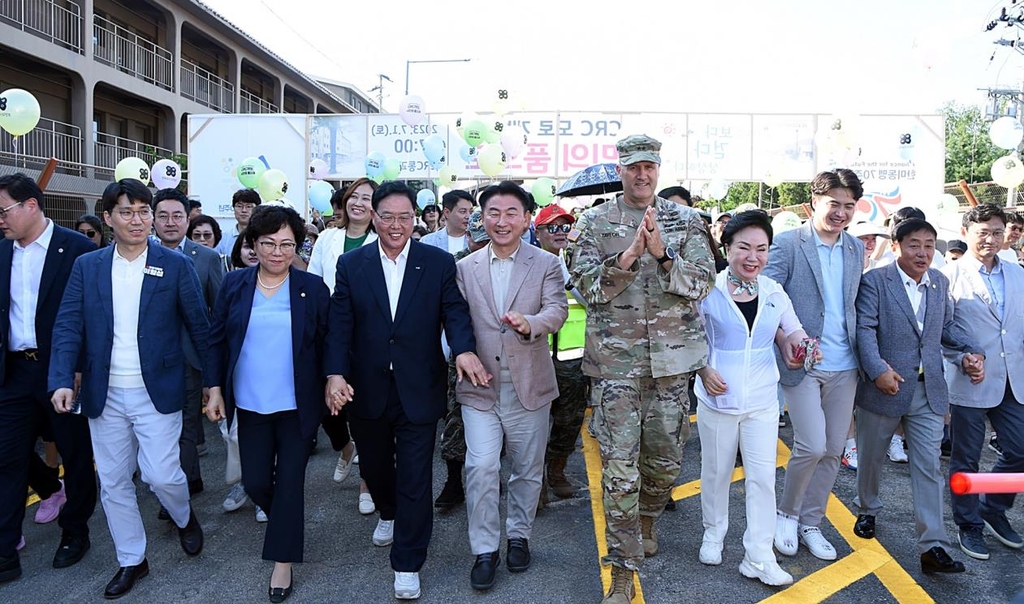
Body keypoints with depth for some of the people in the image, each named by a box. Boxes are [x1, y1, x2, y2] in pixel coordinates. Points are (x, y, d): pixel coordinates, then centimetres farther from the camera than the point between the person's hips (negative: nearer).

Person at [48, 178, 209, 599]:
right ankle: (131, 560, 31)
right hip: (104, 395, 3)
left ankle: (183, 517, 30)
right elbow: (68, 326, -1)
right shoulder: (86, 266, 3)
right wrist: (62, 381, -14)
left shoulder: (175, 266, -4)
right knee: (113, 482, 11)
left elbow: (200, 327, -2)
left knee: (161, 475, -5)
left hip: (157, 392, -3)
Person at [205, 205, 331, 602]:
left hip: (297, 405, -2)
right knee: (255, 482, 10)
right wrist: (215, 389, 0)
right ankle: (284, 520, 42)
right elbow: (217, 340, 5)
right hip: (250, 405, 2)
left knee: (289, 482, 5)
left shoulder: (313, 288, -5)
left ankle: (283, 561, 20)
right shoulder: (234, 285, 0)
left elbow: (327, 345, -1)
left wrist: (330, 389, -2)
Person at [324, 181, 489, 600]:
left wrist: (465, 349, -30)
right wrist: (336, 373, -18)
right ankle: (388, 513, 54)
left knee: (415, 477, 3)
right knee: (374, 465, 22)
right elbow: (340, 325, -4)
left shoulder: (439, 263, -2)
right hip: (366, 390, 2)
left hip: (418, 390, -2)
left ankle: (408, 565, 20)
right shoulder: (351, 264, 1)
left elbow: (455, 312, -9)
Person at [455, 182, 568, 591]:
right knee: (481, 467, -8)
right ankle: (484, 550, 9)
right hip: (480, 386, 0)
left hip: (529, 385, 0)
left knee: (527, 469, 13)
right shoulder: (464, 268, 5)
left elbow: (557, 310, -12)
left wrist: (530, 323, -31)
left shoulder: (546, 264, 0)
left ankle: (518, 536, 34)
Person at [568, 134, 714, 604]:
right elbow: (585, 285, -6)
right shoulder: (595, 222, 3)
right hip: (615, 359, -2)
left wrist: (663, 254, -18)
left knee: (666, 457, 14)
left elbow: (702, 282, -3)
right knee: (619, 466, -2)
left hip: (672, 358, 2)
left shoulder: (686, 220, 6)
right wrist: (625, 259, -21)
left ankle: (646, 521, 45)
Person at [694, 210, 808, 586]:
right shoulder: (708, 291, -10)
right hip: (717, 399, -2)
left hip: (762, 400, 2)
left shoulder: (774, 293, -1)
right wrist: (703, 370, -17)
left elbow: (792, 331, 12)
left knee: (762, 477, 2)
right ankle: (714, 533, 37)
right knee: (716, 473, 14)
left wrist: (799, 342, -12)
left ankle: (759, 557, 14)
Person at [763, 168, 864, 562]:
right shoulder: (787, 244, -8)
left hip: (844, 366, 6)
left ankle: (809, 523, 26)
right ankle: (786, 512, 16)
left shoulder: (856, 249, 10)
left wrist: (865, 355, 6)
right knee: (812, 445, -10)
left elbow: (854, 304, 14)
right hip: (801, 363, -6)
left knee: (832, 450, 10)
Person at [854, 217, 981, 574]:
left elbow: (948, 326, 19)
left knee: (929, 467, 1)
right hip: (884, 386, -3)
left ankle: (933, 547, 4)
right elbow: (865, 329, -17)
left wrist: (970, 352, 2)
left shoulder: (940, 283, 8)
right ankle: (867, 510, 40)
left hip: (929, 392, 4)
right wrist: (878, 369, -29)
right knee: (871, 457, 14)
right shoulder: (874, 281, -9)